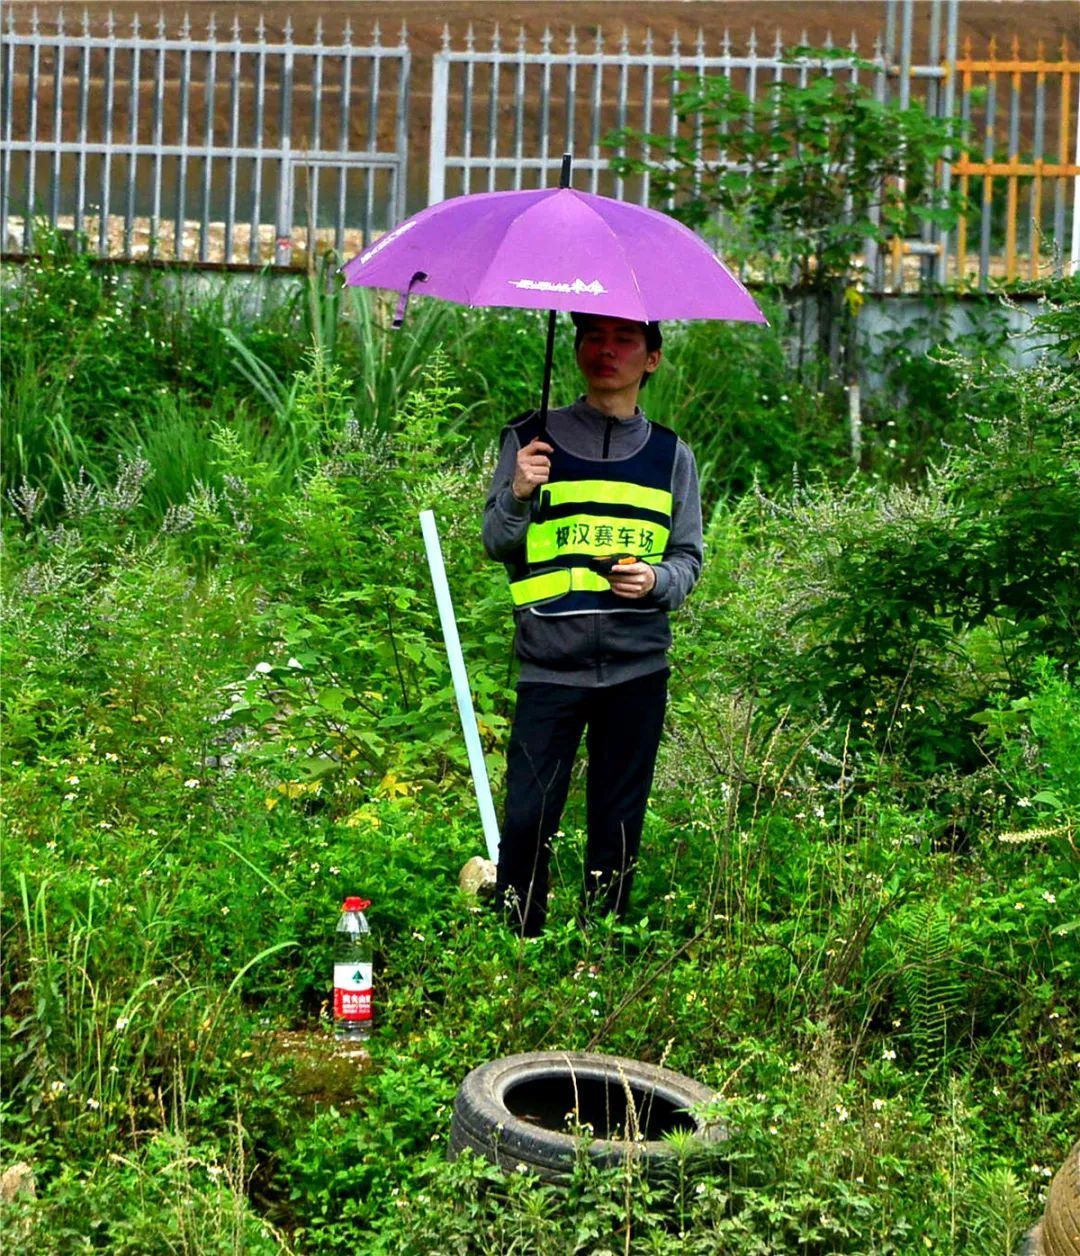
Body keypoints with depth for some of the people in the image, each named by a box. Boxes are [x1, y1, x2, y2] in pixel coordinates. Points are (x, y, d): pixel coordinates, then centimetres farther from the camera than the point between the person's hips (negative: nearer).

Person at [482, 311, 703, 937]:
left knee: (619, 825, 7)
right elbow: (496, 543, 5)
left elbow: (689, 557, 14)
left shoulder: (670, 454, 13)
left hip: (638, 666, 2)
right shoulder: (532, 438, 8)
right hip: (551, 663, -2)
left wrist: (656, 580, -8)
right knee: (529, 816, -8)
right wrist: (519, 494, -15)